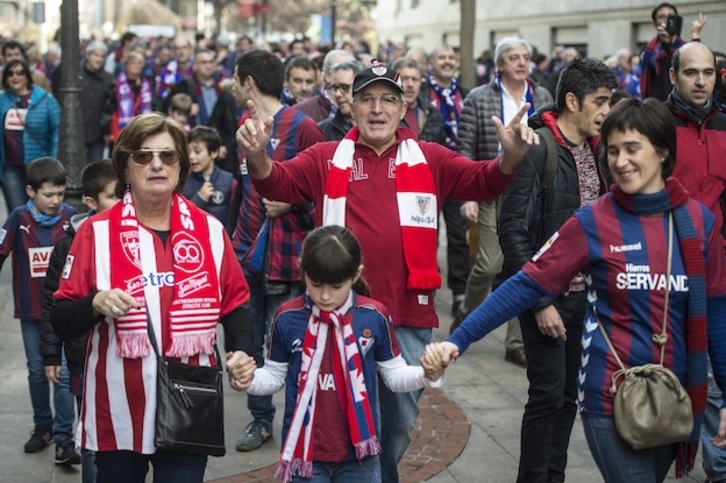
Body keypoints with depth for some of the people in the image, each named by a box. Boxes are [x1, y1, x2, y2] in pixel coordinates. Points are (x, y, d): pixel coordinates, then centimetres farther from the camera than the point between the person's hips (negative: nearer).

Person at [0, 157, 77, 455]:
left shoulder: (71, 217, -8)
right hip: (30, 311, 2)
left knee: (63, 374, -3)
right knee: (37, 372, 15)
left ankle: (63, 437, 4)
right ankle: (43, 427, 31)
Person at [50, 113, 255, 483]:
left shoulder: (209, 230, 5)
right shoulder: (96, 232, -3)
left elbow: (235, 304, 11)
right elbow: (61, 321, -4)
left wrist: (241, 350, -7)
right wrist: (96, 305, -24)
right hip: (117, 415, -1)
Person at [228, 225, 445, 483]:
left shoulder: (375, 316, -7)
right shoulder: (287, 318, -7)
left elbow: (394, 374, 3)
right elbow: (275, 376, 5)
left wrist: (427, 374, -16)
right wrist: (248, 379, -16)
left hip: (358, 451, 1)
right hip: (305, 449, 0)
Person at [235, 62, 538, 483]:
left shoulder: (430, 159, 5)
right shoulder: (326, 158, 3)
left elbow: (484, 181, -1)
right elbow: (277, 181, -6)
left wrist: (511, 158, -22)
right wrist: (258, 155, -28)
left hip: (409, 316, 2)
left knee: (400, 420, 16)